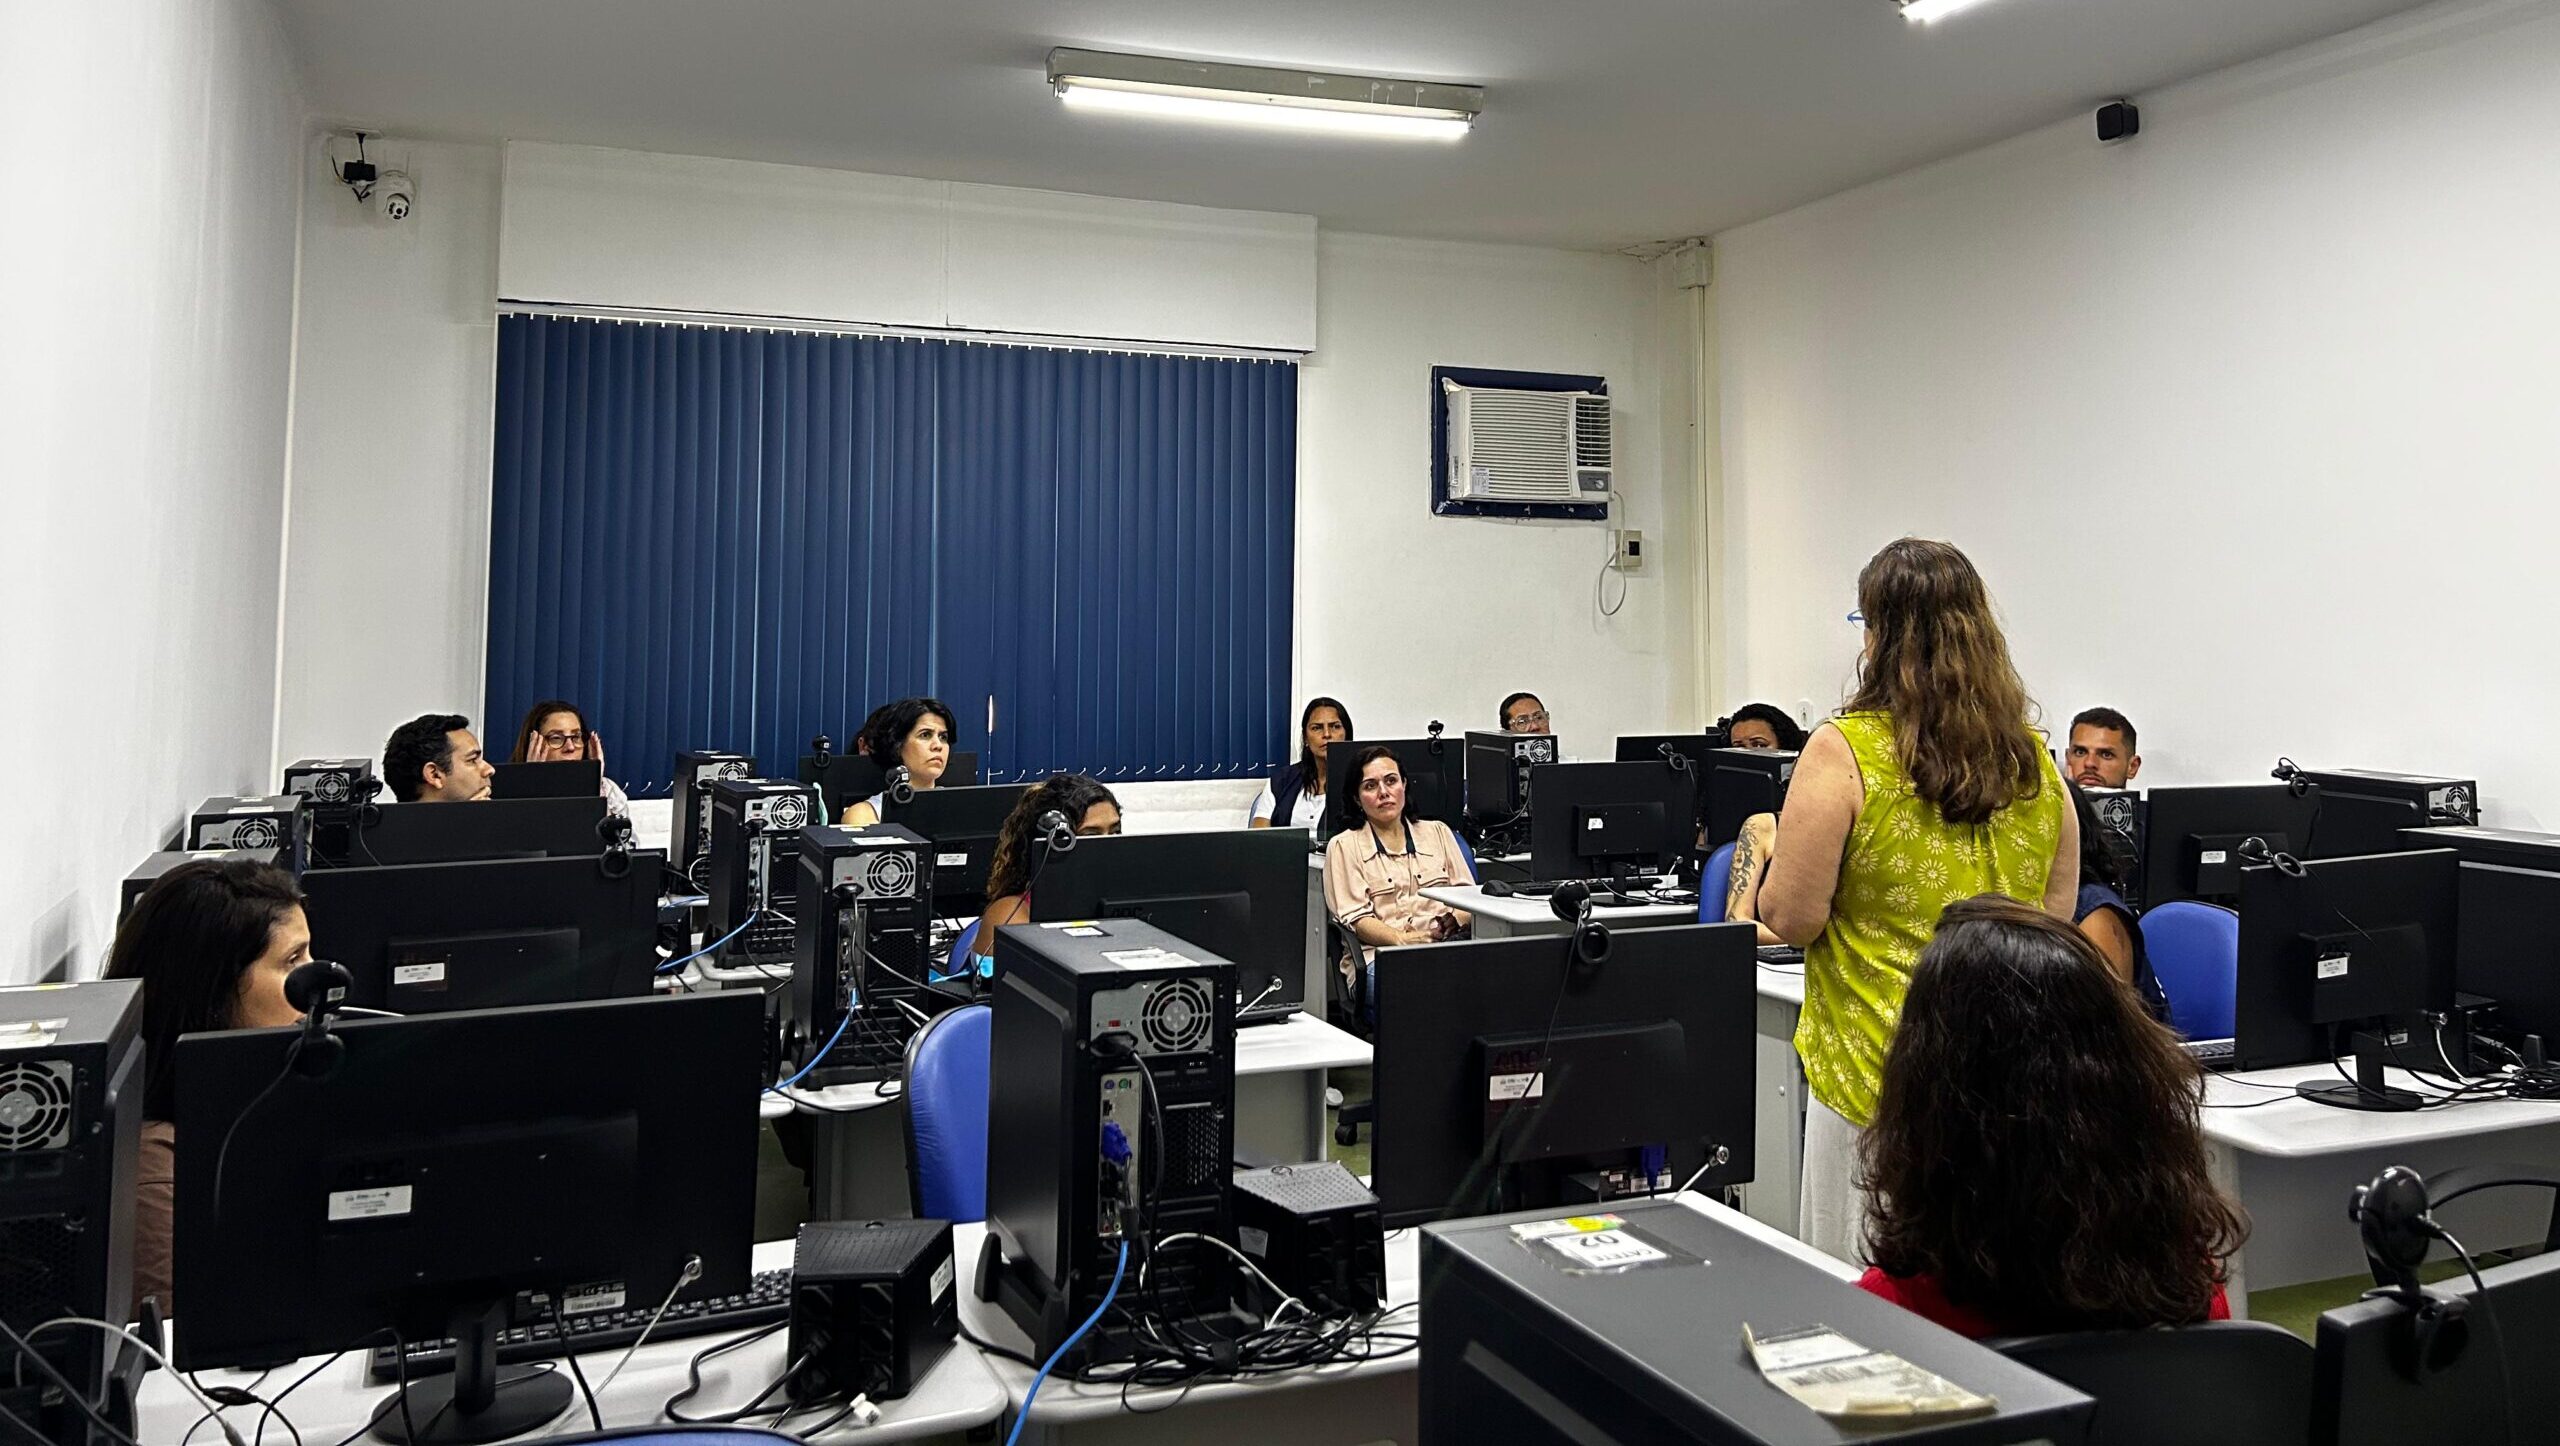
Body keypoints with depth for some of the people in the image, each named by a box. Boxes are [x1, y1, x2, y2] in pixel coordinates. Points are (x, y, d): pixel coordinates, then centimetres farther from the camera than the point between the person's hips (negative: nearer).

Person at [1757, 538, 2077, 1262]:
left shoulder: (1844, 752, -12)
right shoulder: (2035, 759, 5)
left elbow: (1792, 917, -12)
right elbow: (2057, 913, 13)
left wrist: (1768, 852, 6)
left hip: (1880, 1072, -5)